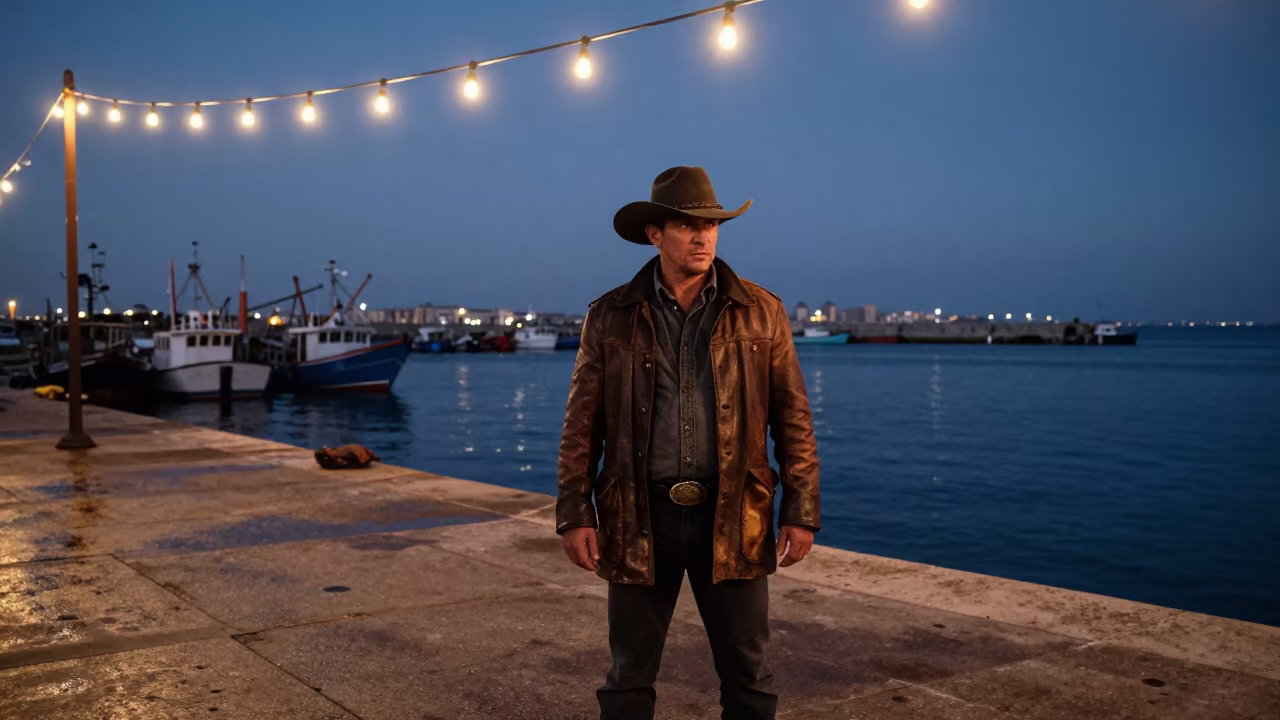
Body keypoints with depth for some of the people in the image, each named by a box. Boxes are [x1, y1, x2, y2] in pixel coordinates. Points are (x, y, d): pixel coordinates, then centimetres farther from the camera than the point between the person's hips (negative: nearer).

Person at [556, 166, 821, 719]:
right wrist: (574, 516, -3)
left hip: (731, 518, 0)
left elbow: (793, 420, 2)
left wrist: (801, 513, -2)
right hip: (639, 519, 0)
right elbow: (582, 426, 2)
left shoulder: (761, 312, 1)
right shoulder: (610, 317, 2)